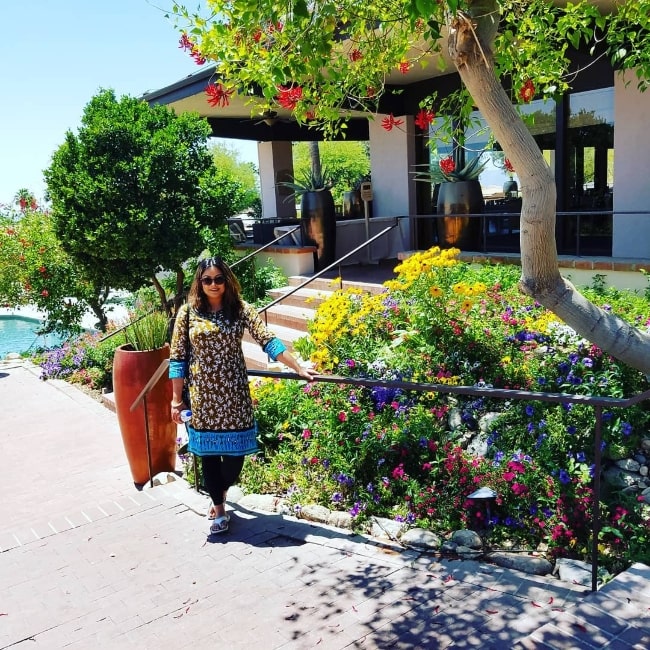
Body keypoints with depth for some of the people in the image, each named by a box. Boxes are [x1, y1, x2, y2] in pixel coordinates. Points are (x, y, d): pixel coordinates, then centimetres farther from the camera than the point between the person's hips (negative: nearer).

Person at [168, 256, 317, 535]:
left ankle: (220, 493, 36)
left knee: (235, 449, 6)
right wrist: (177, 398, -2)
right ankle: (219, 508, 23)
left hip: (234, 393, 1)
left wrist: (298, 368, -19)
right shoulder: (188, 312, -2)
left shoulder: (240, 309, -2)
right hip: (202, 395, -1)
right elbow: (178, 357, 0)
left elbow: (268, 341, -10)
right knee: (209, 452, 5)